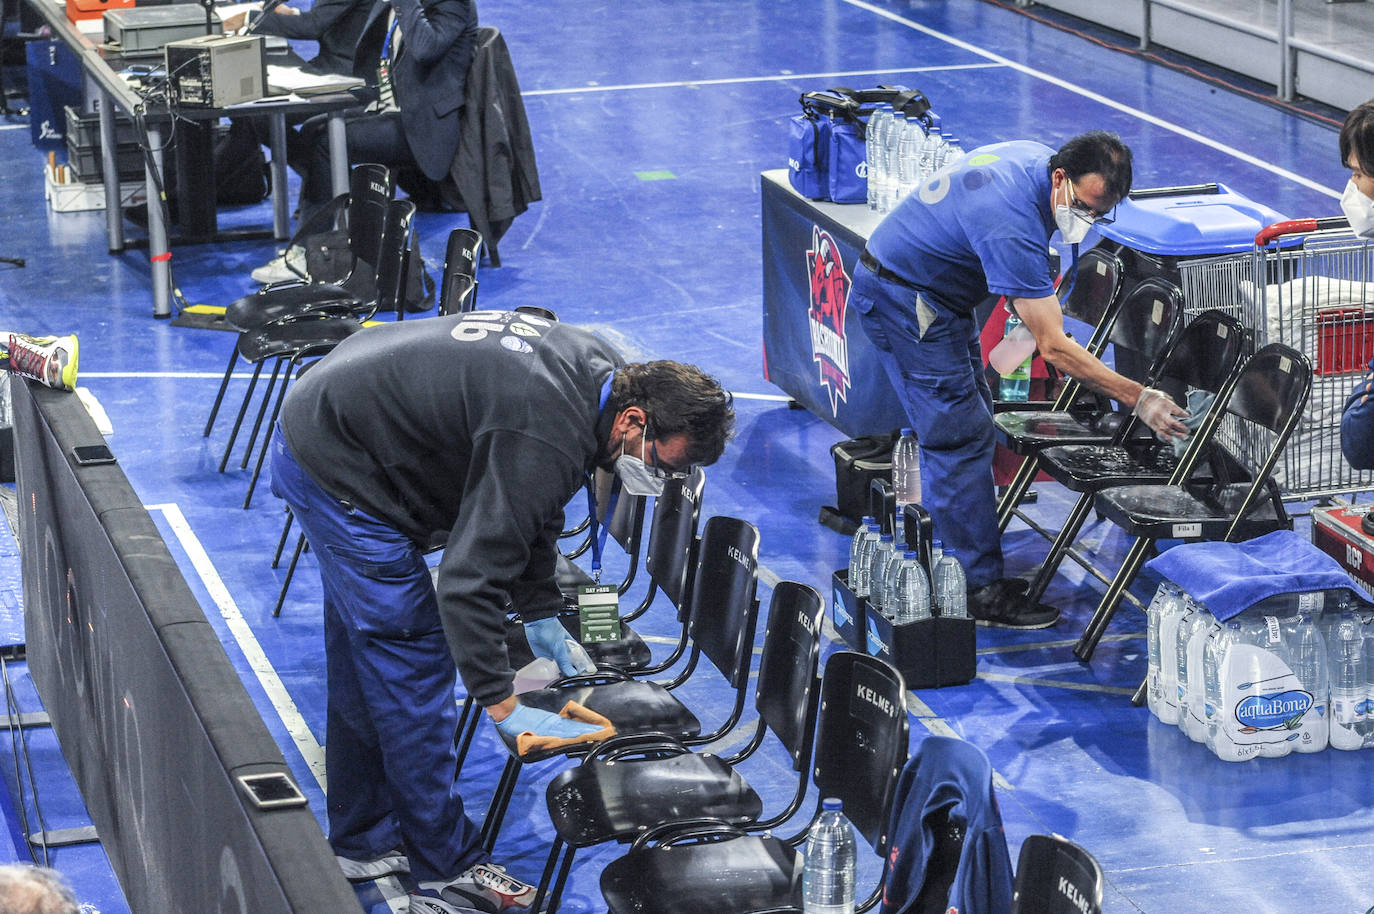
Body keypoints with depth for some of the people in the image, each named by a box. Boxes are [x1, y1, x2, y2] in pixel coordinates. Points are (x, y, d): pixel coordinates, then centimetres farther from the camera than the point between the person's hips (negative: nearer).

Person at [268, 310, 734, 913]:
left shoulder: (600, 370, -3)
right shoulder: (548, 439, -33)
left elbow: (522, 510, 12)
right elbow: (468, 580, -32)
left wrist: (541, 616, 11)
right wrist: (503, 707, -28)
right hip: (335, 471, -10)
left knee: (364, 656, 19)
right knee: (411, 657, -6)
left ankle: (362, 841, 32)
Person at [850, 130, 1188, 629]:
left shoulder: (1038, 158, -5)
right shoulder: (1014, 227, -33)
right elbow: (1054, 348, -31)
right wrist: (1139, 400, -30)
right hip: (903, 301, -10)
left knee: (966, 424, 12)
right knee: (961, 437, -11)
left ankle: (974, 567, 18)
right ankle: (979, 592, -9)